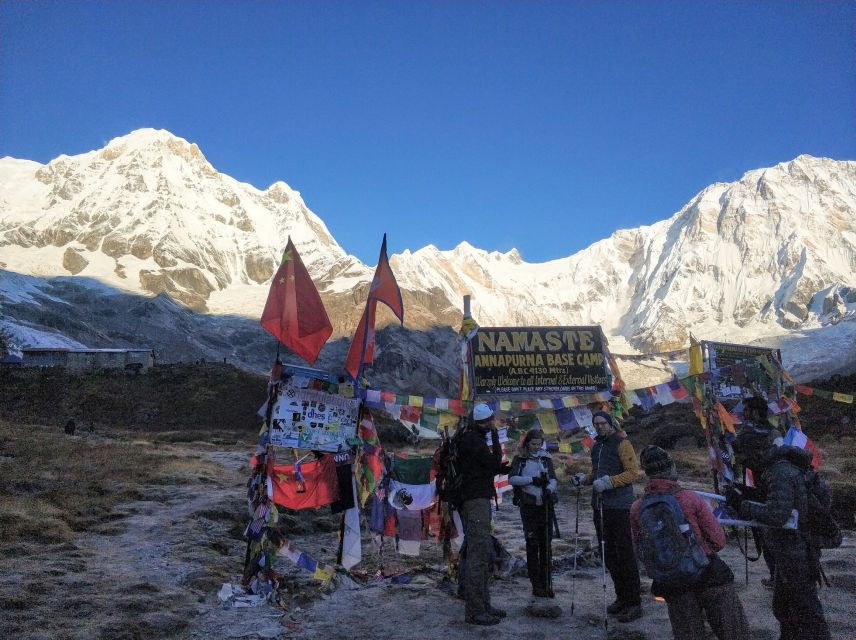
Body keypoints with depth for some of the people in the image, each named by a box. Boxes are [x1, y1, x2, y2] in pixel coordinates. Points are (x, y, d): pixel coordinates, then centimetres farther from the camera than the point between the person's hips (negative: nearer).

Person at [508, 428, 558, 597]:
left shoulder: (546, 458, 11)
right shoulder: (520, 459, 4)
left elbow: (553, 479, 2)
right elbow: (512, 478, -9)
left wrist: (549, 488, -19)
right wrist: (532, 479, -16)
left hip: (546, 504, 2)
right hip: (528, 505, -2)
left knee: (546, 543, 2)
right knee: (532, 544, -1)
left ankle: (546, 583, 9)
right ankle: (536, 585, 4)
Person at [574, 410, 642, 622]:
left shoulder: (621, 444, -6)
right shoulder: (597, 446, 17)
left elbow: (633, 471, -13)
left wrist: (608, 482, -22)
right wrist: (585, 479, 7)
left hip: (619, 507, -8)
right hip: (600, 507, 8)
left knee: (625, 554, -4)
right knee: (608, 555, 12)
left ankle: (634, 603, 3)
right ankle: (621, 597, 23)